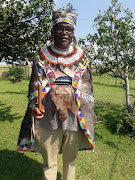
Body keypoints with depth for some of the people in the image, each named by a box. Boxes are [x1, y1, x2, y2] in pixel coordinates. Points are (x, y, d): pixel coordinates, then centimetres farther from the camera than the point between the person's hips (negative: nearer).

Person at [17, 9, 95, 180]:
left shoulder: (81, 57, 7)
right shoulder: (42, 56, 5)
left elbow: (87, 89, 10)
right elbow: (35, 87, 7)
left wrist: (86, 116, 5)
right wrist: (35, 107, -8)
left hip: (75, 119, 1)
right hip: (48, 119, -1)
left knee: (70, 159, 19)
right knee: (49, 162, 12)